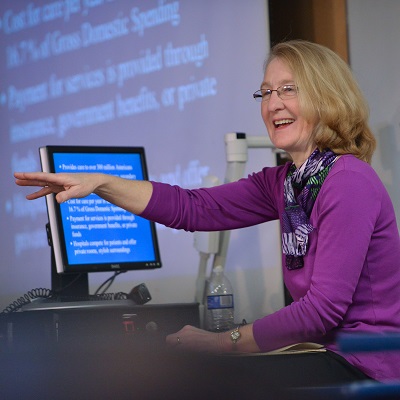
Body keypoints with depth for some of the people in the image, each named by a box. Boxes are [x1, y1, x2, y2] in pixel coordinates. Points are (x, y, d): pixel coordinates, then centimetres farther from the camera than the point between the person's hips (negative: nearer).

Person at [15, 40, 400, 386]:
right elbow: (194, 207, 7)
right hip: (330, 356, 8)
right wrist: (99, 183, -3)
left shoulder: (350, 182, -18)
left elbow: (324, 308, -22)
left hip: (363, 367, -8)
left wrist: (224, 342, -17)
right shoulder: (284, 182, 10)